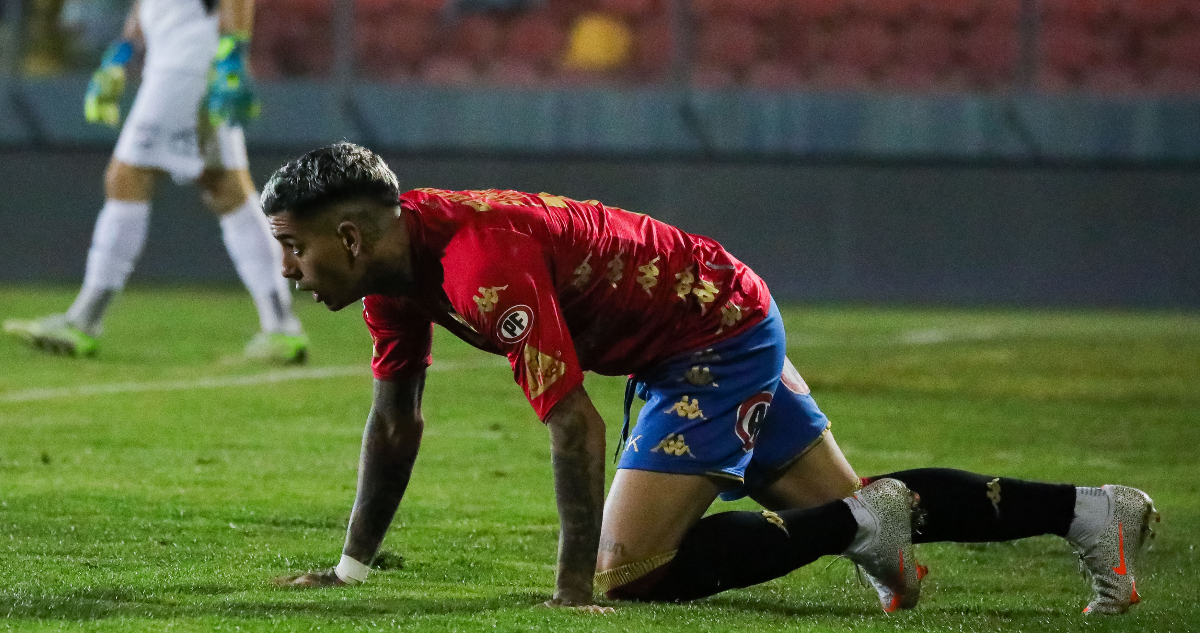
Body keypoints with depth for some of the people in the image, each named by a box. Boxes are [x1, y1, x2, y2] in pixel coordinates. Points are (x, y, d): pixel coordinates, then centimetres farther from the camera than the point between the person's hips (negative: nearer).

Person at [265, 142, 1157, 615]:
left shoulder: (482, 263, -32)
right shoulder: (394, 266, -3)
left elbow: (575, 425, -34)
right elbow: (397, 422, 9)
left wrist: (578, 587, -32)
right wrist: (350, 570, 8)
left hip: (718, 332, -10)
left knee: (627, 570, -16)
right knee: (846, 505, 17)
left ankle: (859, 525, -9)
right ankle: (1089, 511, 21)